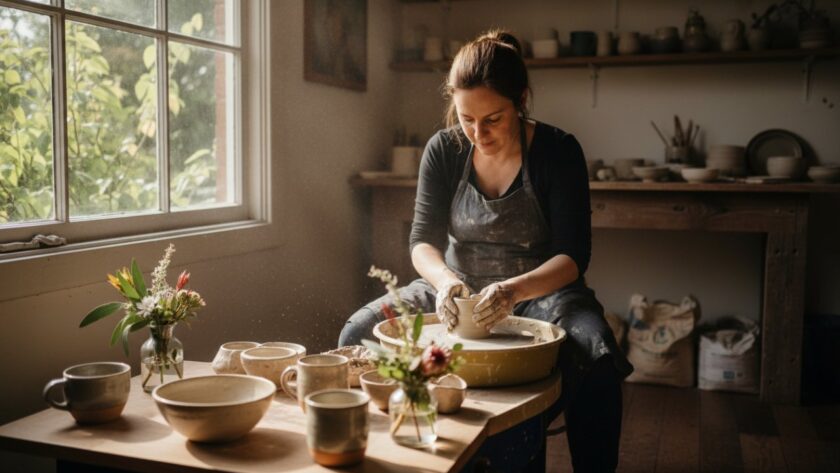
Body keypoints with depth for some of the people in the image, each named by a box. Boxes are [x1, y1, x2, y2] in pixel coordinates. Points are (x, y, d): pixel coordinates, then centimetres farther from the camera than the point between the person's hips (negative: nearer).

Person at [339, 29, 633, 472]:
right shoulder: (444, 150, -5)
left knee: (597, 358, -34)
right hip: (459, 287, 3)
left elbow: (572, 257, -16)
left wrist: (515, 290, -36)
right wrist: (444, 279, -29)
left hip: (540, 291, -2)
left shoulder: (558, 151, -13)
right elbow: (423, 240, -6)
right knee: (358, 332, -18)